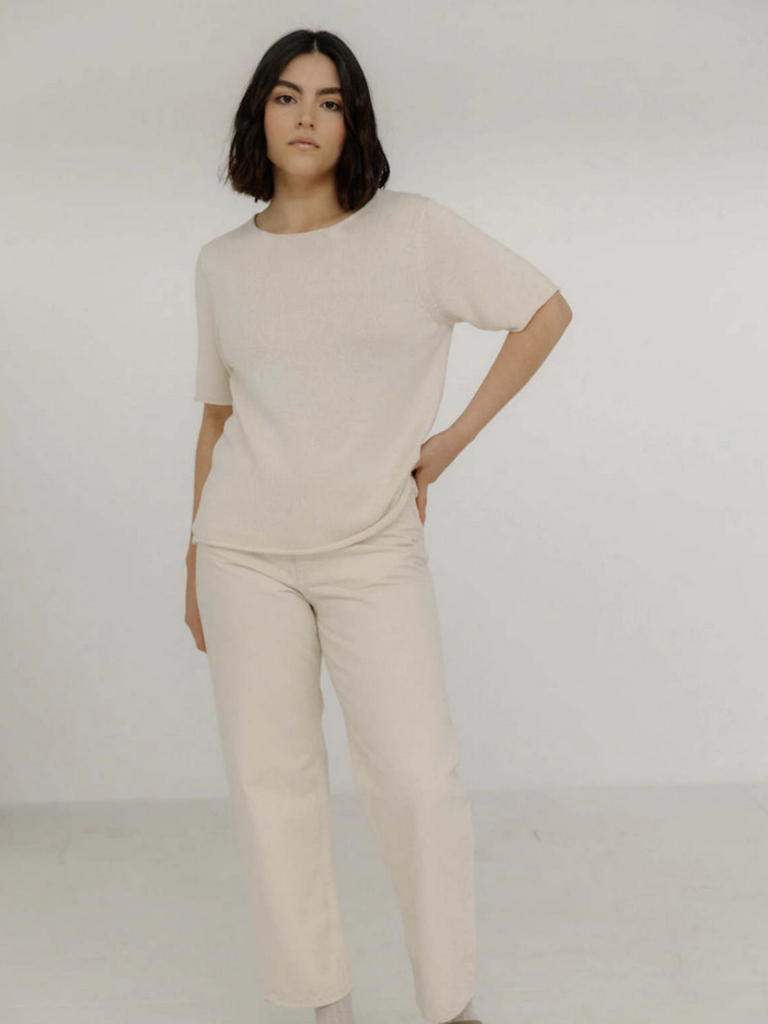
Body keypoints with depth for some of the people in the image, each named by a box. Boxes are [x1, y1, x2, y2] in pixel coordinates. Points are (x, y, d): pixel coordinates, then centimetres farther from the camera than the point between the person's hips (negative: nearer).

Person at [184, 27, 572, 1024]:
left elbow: (547, 310, 3)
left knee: (418, 781, -7)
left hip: (375, 555, -2)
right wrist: (195, 559, 15)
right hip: (246, 555, 3)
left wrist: (454, 437, -1)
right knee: (270, 780, 5)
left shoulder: (415, 230, -2)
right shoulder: (223, 264, 7)